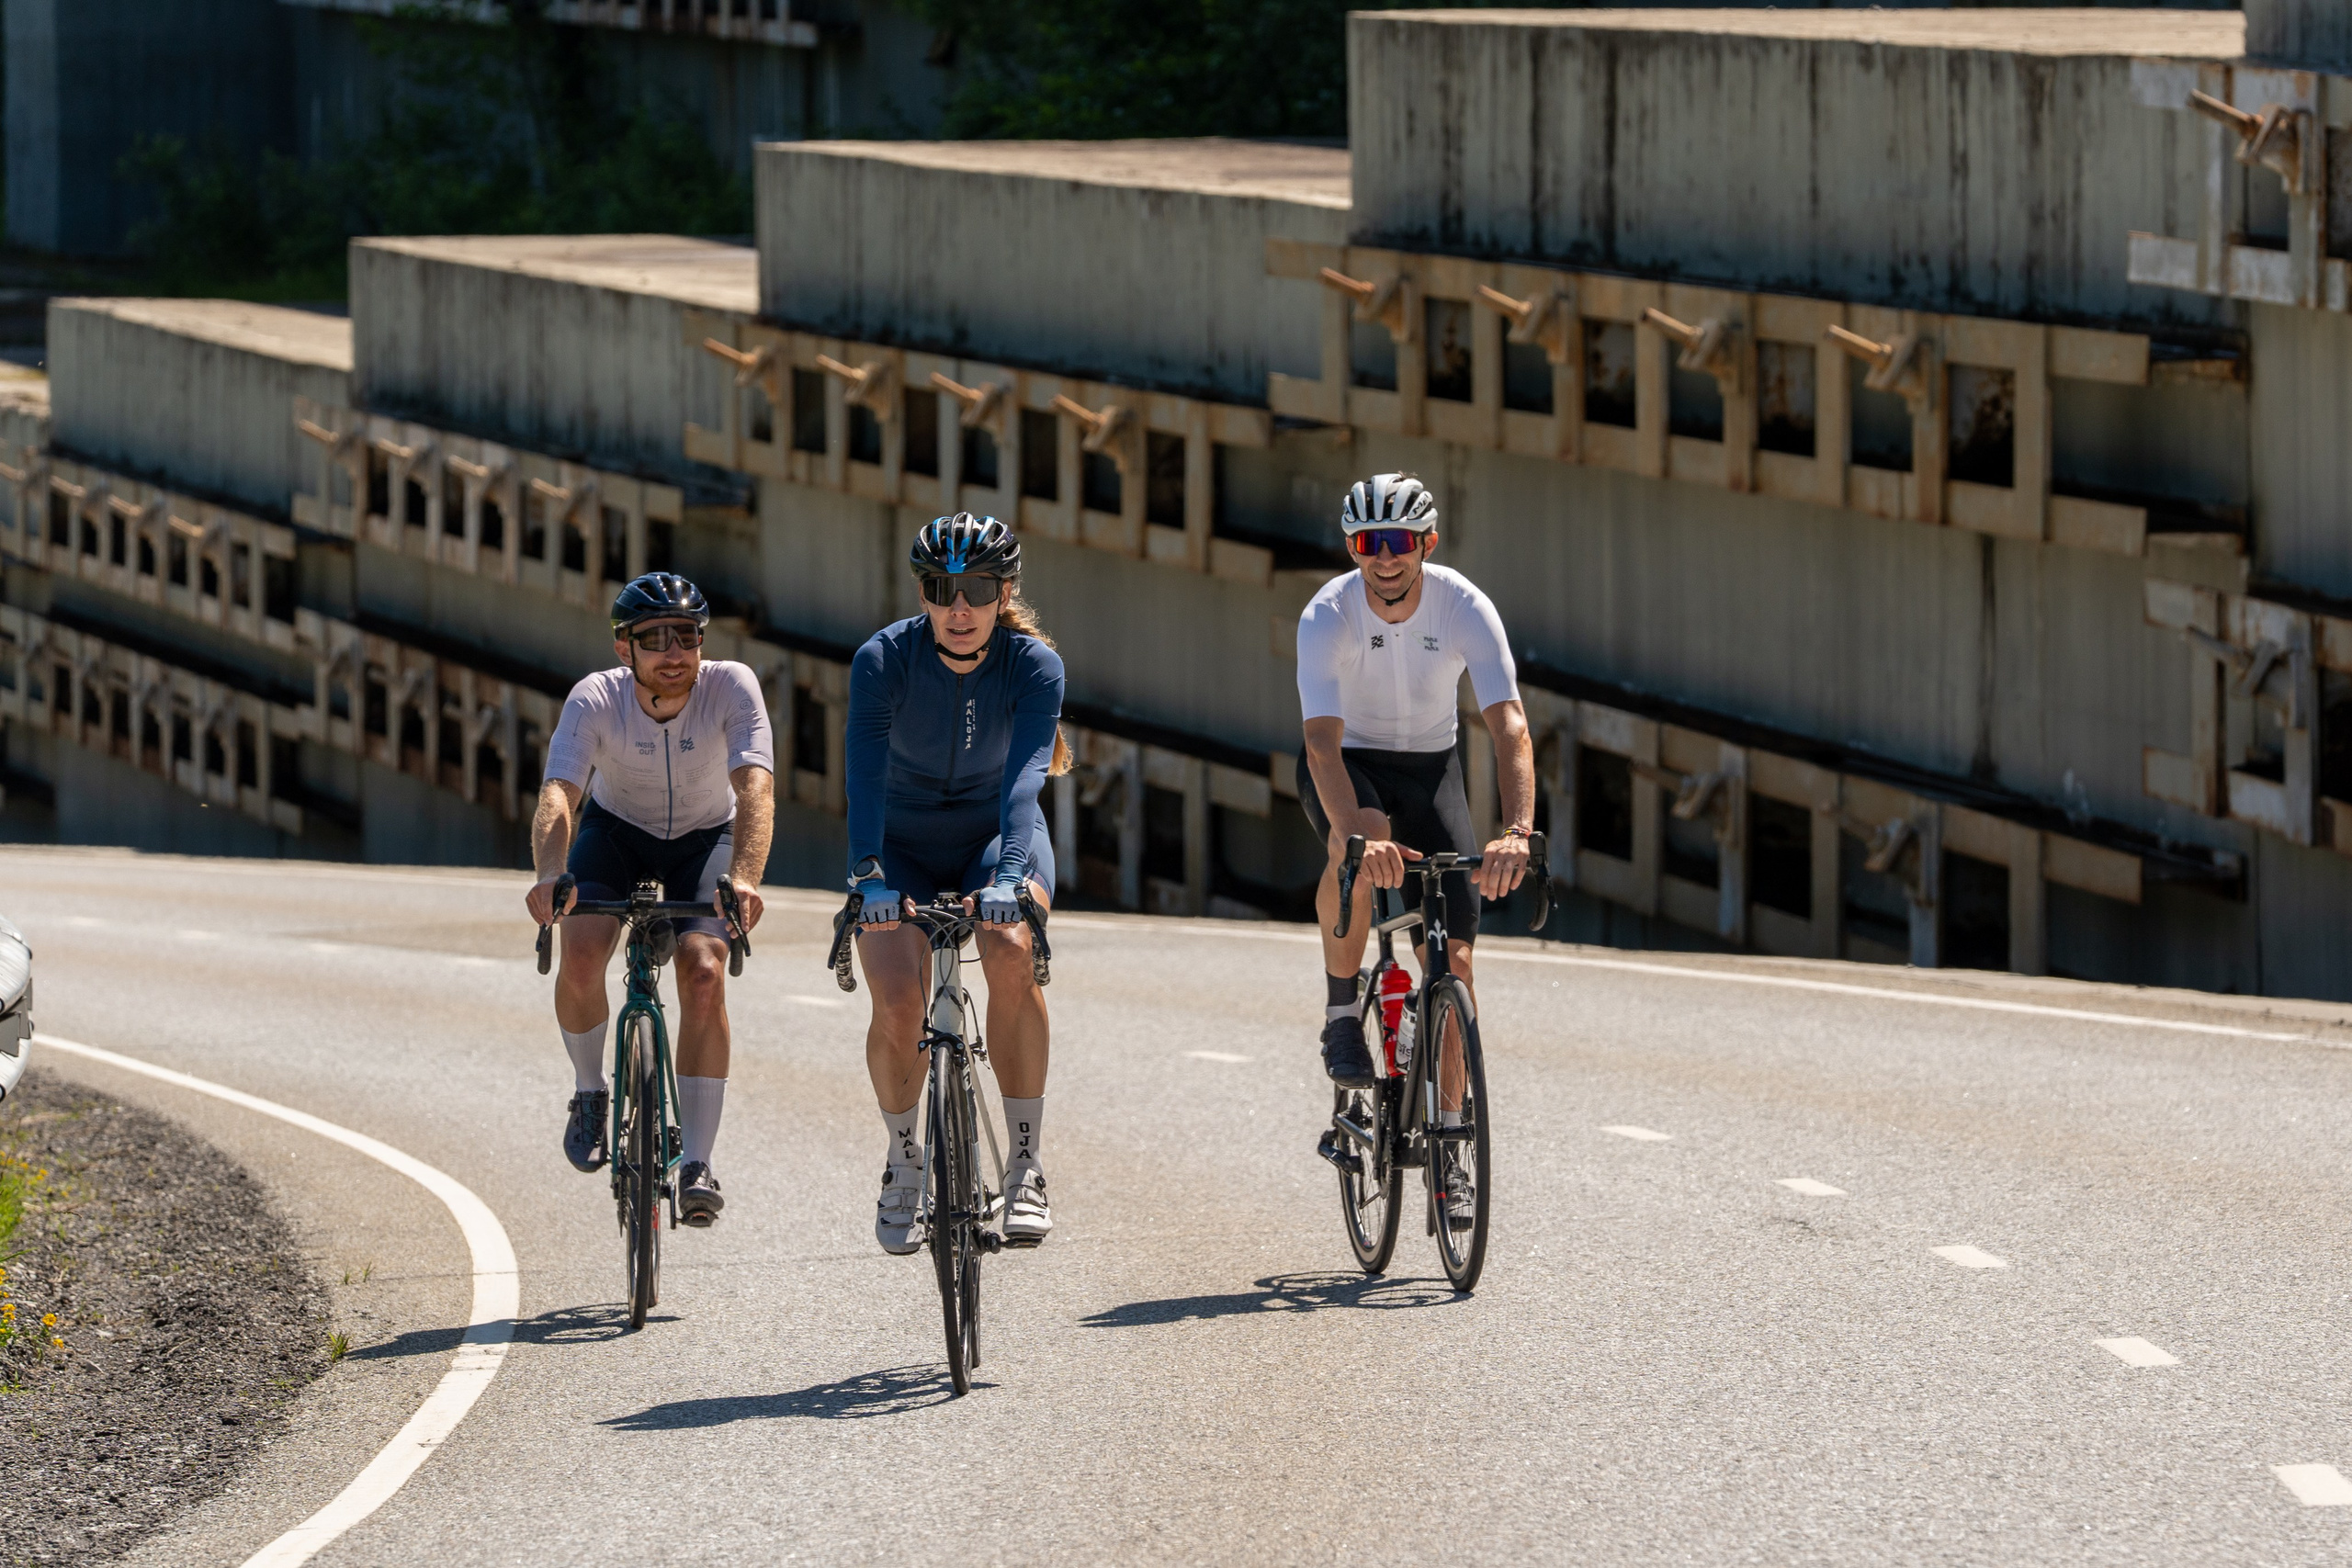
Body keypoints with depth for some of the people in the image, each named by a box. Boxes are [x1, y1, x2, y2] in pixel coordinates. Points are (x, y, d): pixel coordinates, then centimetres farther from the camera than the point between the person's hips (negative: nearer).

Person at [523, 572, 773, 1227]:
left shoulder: (732, 687, -29)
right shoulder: (596, 699, -28)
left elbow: (756, 788, -40)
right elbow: (557, 796, -39)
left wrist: (743, 878, -58)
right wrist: (550, 876, -59)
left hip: (706, 835, 0)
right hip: (616, 827, 0)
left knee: (703, 973, -22)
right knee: (581, 954, -25)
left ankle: (697, 1164, -15)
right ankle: (590, 1092, 5)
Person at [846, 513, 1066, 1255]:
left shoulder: (1034, 665, -20)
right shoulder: (884, 659, -21)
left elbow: (1025, 777, -34)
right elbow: (865, 776, -32)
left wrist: (1008, 878, -50)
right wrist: (869, 878, -47)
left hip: (996, 835, 0)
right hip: (902, 845, 0)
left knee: (1012, 955, -31)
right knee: (897, 1000, -21)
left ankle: (1025, 1166, -22)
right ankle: (903, 1162, 7)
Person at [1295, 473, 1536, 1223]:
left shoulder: (1465, 609, -22)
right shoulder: (1328, 616, -26)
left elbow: (1509, 728, -31)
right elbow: (1323, 740, -36)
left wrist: (1516, 834, -48)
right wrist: (1359, 836, -54)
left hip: (1429, 765, 2)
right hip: (1348, 766, -2)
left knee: (1453, 956, -9)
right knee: (1362, 845, -38)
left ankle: (1448, 1142, 3)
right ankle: (1341, 1012, -15)